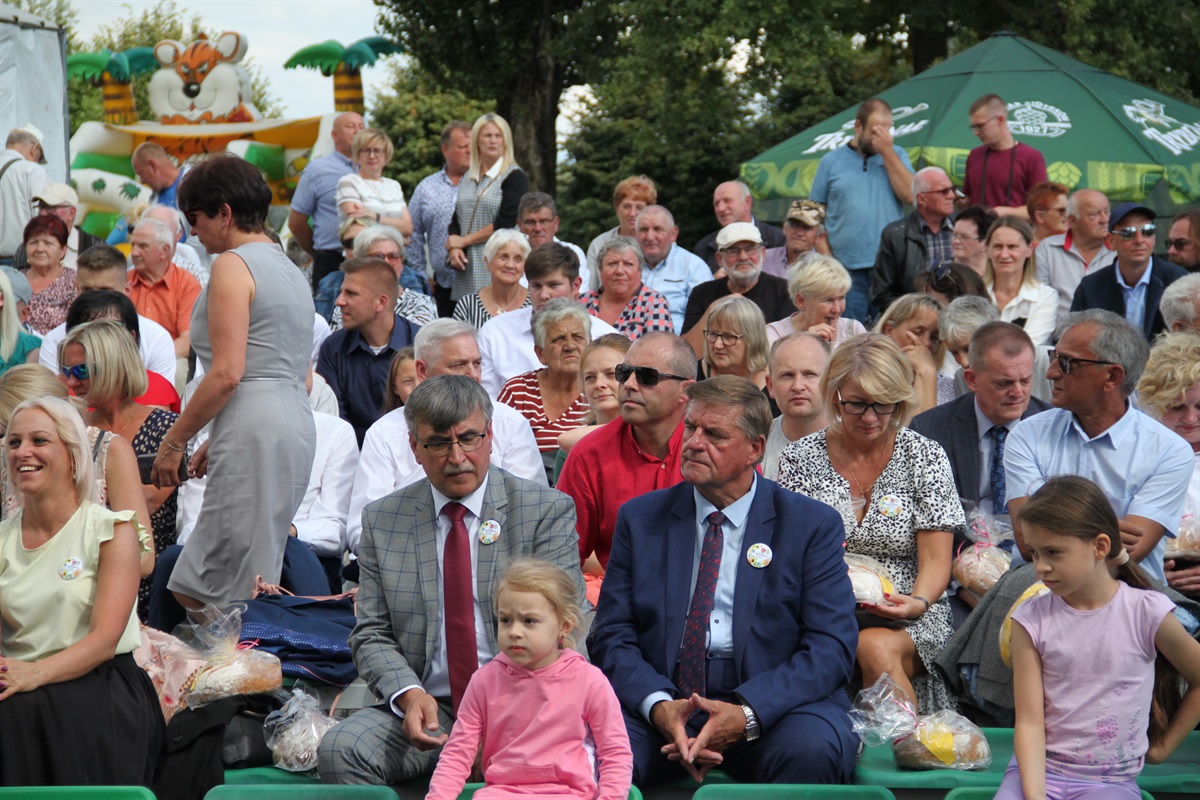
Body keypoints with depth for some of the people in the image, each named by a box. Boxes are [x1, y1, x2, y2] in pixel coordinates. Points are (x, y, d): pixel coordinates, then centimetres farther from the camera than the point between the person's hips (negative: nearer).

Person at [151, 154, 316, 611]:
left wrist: (174, 441, -7)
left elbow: (227, 373, -15)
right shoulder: (290, 270, 22)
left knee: (240, 599, -5)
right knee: (192, 588, 11)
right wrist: (216, 440, 21)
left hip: (255, 431, -10)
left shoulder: (233, 265, -6)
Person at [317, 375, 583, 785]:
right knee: (339, 750, -25)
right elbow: (372, 635, 9)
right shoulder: (381, 521, 10)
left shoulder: (547, 511, 2)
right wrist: (408, 694, -13)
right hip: (427, 705, 3)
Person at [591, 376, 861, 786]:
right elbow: (613, 637, 5)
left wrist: (746, 714, -20)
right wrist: (658, 705, -16)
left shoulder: (813, 524, 6)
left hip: (774, 703, 0)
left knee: (810, 751, -34)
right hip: (661, 700, 1)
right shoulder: (640, 518, 12)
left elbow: (831, 645, -4)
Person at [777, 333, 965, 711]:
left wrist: (917, 602, -22)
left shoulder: (925, 457, 4)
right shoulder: (801, 457, 6)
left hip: (909, 619, -1)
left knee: (876, 647, -35)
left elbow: (936, 560, 0)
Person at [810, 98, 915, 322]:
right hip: (846, 269, -1)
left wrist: (887, 152, -6)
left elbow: (910, 194, -4)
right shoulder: (831, 161, 8)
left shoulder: (896, 155, 12)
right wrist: (827, 257, -5)